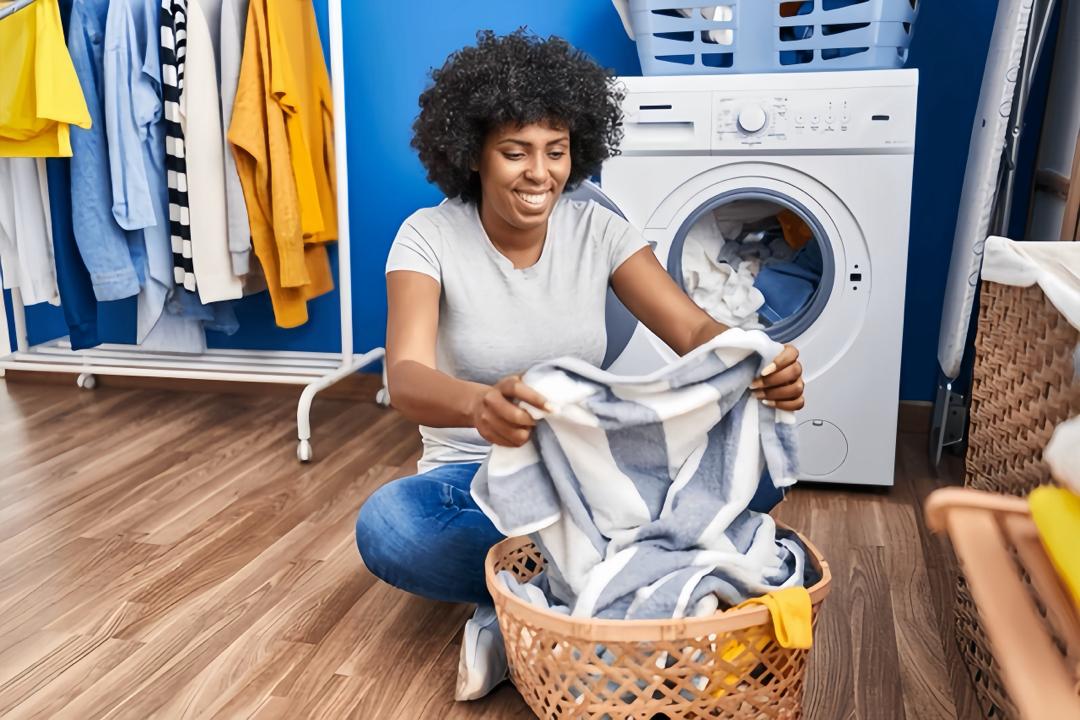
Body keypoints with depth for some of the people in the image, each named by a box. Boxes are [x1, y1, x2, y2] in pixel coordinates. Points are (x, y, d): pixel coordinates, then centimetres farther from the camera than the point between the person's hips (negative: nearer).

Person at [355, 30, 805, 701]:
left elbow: (695, 330, -14)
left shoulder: (598, 231, -5)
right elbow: (407, 377, -28)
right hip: (476, 478, -2)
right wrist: (480, 404, -53)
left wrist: (758, 366, -38)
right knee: (384, 526, -35)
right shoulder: (429, 237, -13)